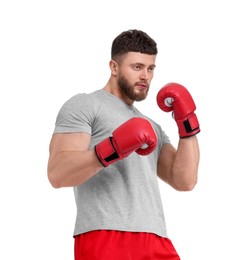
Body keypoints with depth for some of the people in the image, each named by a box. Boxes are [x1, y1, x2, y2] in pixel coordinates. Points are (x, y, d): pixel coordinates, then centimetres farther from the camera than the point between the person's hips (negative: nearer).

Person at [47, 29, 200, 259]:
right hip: (104, 239, -6)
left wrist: (188, 123, 11)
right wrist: (111, 149, -21)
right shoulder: (84, 106, 7)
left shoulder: (151, 128, 28)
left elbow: (185, 181, 16)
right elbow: (57, 173, -8)